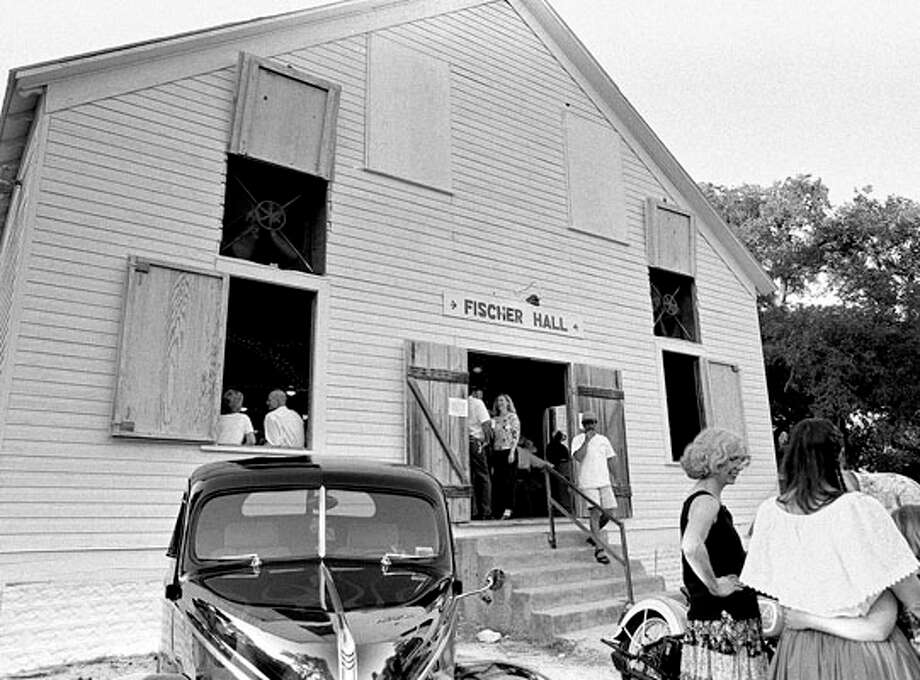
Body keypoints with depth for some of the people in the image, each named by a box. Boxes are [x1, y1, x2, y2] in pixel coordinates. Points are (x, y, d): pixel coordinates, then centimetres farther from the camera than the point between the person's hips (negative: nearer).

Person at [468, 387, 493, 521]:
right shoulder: (477, 403, -2)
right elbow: (485, 423, -11)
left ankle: (472, 511, 10)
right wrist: (487, 439, 0)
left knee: (469, 479, 9)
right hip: (475, 442, -5)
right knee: (484, 478, 1)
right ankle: (486, 512, -2)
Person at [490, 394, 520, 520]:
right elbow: (492, 438, 16)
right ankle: (497, 510, 7)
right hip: (496, 452, 5)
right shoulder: (494, 419, 16)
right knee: (496, 482, 2)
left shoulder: (512, 417, 1)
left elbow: (516, 436, -5)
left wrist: (512, 452, -15)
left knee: (508, 480, -7)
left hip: (508, 451, -5)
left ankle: (508, 509, -6)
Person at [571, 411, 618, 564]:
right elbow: (578, 457, -16)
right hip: (588, 483, -5)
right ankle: (599, 549, -8)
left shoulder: (603, 440, 13)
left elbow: (611, 460, 18)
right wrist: (586, 440, -18)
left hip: (604, 482, 5)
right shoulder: (578, 439, 0)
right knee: (595, 512, -11)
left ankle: (594, 535, 28)